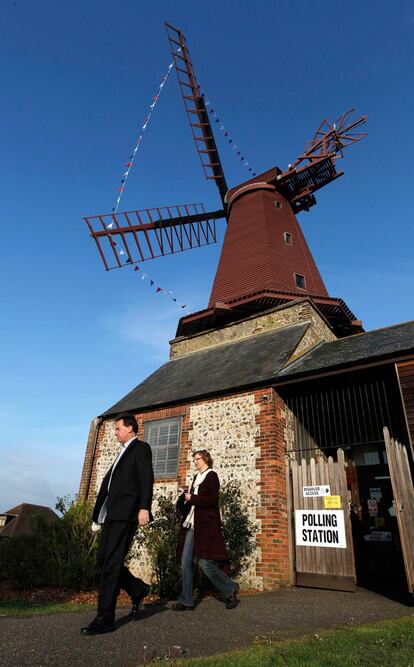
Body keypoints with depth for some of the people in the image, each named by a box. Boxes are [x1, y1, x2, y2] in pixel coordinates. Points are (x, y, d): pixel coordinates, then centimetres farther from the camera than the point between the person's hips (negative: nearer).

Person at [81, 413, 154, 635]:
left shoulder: (141, 448, -1)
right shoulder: (123, 453, 25)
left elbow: (146, 478, -14)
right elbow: (108, 482, 21)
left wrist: (144, 507, -26)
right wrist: (98, 515, 18)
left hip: (126, 512, -9)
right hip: (112, 513, 9)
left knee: (112, 562, -7)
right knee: (103, 558, 9)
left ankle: (105, 619, 2)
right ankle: (137, 589, 24)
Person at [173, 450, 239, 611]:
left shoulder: (211, 475, -6)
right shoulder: (197, 477, 18)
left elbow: (213, 500, -15)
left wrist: (192, 498, -12)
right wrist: (187, 499, 3)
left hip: (206, 525, -8)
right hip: (192, 525, 8)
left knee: (205, 563, -8)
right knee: (185, 562, 4)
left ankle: (230, 589, 13)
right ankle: (186, 601, 14)